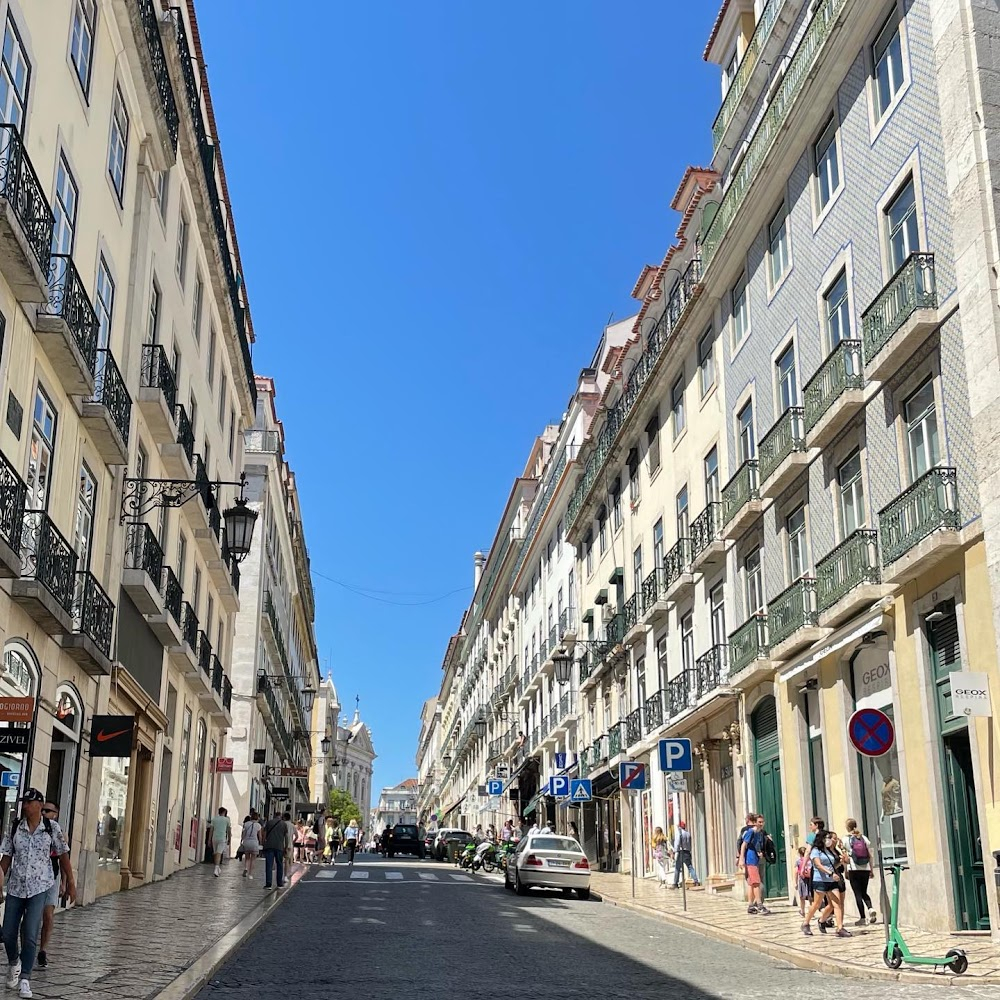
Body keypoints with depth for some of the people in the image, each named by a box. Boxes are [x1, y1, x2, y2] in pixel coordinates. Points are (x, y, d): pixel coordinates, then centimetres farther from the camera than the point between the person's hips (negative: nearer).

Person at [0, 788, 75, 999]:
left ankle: (25, 979, -1)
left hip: (39, 887, -2)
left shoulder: (52, 828, -3)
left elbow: (63, 855, 2)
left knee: (30, 935, -11)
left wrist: (70, 883, 3)